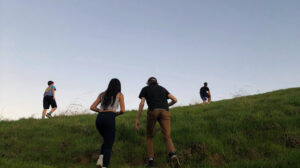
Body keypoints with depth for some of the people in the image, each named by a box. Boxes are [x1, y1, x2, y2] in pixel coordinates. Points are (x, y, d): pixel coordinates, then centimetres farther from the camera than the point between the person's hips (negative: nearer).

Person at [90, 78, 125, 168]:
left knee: (107, 140, 28)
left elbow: (92, 107, 19)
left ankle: (100, 159, 8)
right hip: (109, 119, -4)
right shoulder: (120, 94, 13)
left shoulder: (102, 94, 24)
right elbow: (123, 110, 3)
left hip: (99, 119, 5)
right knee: (109, 146, 2)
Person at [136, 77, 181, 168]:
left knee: (150, 136, 18)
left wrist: (137, 119, 5)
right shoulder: (162, 88, 31)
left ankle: (151, 160, 4)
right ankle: (172, 155, -38)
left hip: (153, 111, -2)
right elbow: (175, 99, 22)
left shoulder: (145, 89, 22)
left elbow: (142, 103, 7)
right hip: (165, 112, 2)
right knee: (167, 137, -6)